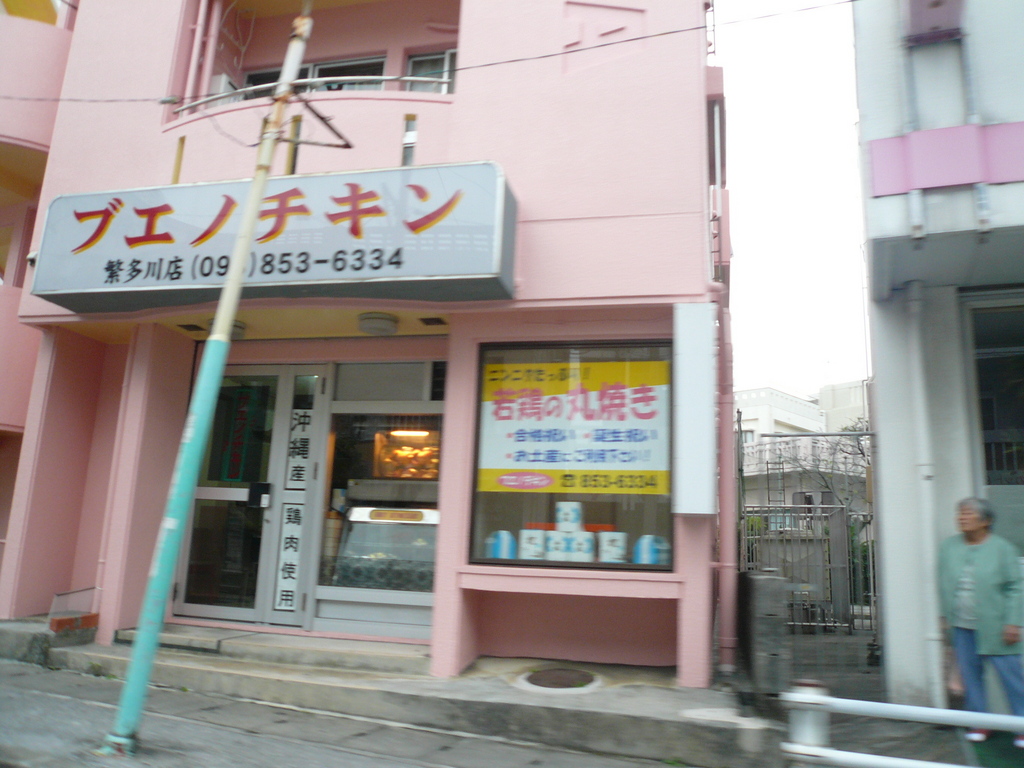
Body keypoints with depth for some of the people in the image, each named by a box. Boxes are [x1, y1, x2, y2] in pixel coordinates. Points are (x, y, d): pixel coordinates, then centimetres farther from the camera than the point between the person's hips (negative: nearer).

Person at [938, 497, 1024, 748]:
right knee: (970, 673, 9)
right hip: (961, 626, 3)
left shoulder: (1002, 548, -4)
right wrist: (945, 615, 8)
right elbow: (944, 584, 11)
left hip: (993, 626, -3)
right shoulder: (949, 547, 5)